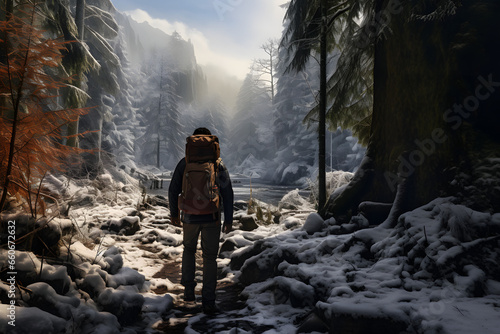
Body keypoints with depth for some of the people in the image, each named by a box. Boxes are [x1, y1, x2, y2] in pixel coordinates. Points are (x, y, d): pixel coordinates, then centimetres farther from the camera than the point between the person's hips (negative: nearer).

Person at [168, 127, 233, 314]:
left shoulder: (185, 163, -2)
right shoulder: (218, 164, -3)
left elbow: (173, 190, 0)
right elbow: (227, 193, -6)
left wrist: (174, 212, 14)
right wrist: (228, 220, 0)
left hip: (189, 217, 1)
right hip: (211, 218, -1)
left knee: (189, 249, 25)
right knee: (210, 257, 8)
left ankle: (189, 290, 21)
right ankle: (208, 301, 7)